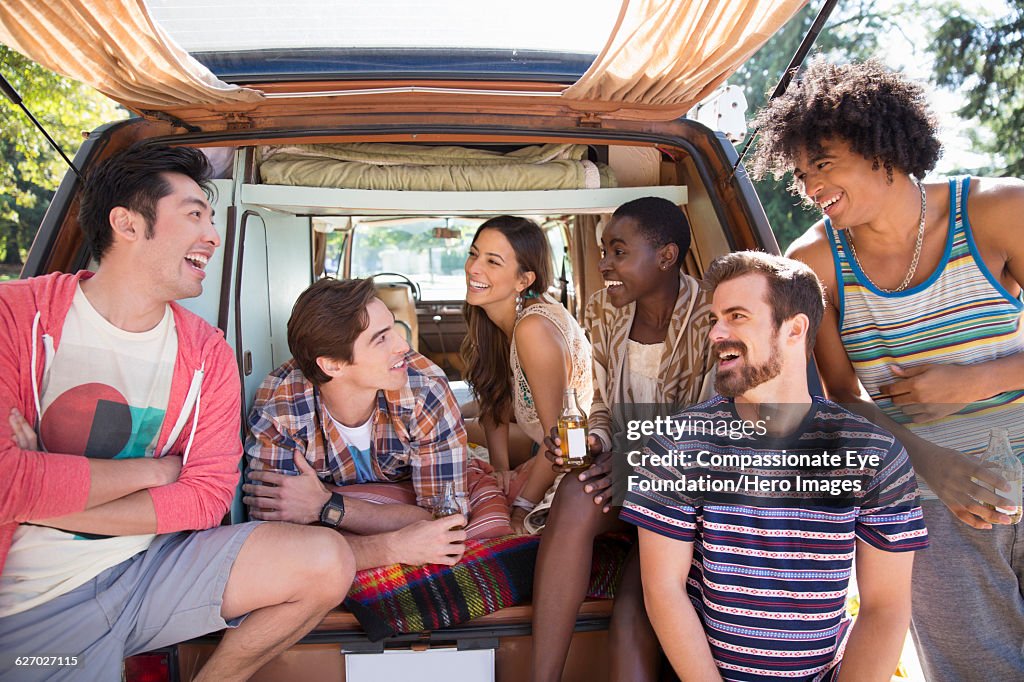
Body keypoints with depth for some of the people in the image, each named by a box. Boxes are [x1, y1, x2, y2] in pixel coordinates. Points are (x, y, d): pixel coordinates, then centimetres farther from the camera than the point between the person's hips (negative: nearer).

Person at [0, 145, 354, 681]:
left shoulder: (207, 352, 1)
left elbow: (208, 498, -7)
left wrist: (47, 500, -15)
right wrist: (157, 469, -12)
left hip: (154, 565, 4)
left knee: (327, 563, -12)